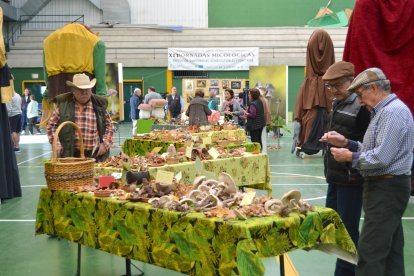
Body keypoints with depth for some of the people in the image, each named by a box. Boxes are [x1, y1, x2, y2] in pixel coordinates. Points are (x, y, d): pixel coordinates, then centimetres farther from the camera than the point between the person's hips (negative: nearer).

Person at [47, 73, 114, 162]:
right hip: (70, 155, -1)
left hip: (95, 155, 1)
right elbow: (51, 124, 10)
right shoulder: (63, 104, 2)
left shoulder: (99, 105, 6)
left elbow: (110, 126, 14)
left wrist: (105, 144, 2)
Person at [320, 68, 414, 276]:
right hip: (387, 187, 11)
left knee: (370, 253, -7)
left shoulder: (392, 112, -18)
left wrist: (350, 157, -11)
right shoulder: (385, 110, 16)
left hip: (386, 189, -11)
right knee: (390, 249, 14)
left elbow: (381, 157, -25)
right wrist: (346, 143, 5)